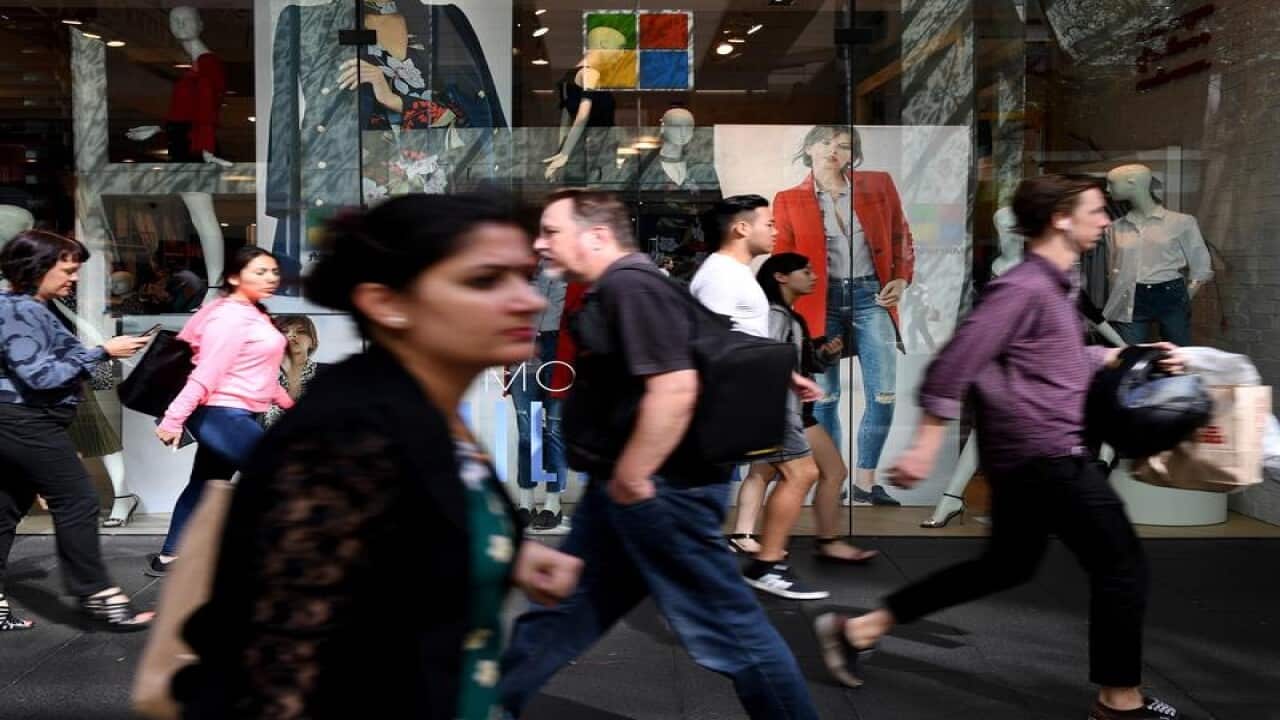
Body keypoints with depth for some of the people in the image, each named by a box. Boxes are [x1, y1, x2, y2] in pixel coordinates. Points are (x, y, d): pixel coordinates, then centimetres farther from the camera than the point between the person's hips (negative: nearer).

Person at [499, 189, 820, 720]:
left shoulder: (631, 286, -18)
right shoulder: (612, 291, 14)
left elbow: (674, 388, -27)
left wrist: (630, 479, -21)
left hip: (656, 491, -10)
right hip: (619, 489, 10)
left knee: (726, 626, 2)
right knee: (560, 608, 20)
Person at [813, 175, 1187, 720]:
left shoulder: (1054, 285, 14)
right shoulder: (1023, 288, -17)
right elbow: (953, 366, -21)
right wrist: (925, 448, -22)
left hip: (1027, 453, 11)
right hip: (1045, 454, -11)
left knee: (1006, 565, 18)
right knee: (1122, 566, 1)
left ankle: (858, 628, 20)